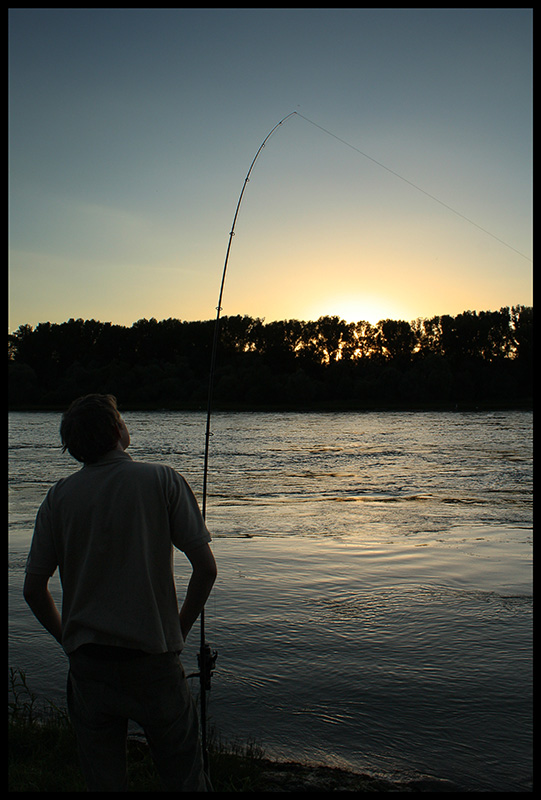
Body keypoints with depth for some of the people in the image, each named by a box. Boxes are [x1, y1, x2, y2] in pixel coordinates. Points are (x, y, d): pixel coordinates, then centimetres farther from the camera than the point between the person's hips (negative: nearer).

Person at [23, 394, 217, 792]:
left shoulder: (60, 495, -2)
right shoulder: (162, 480, -8)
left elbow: (33, 588, 1)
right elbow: (206, 568, -10)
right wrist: (179, 630, 5)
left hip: (88, 666, 3)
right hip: (155, 660, -2)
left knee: (103, 780, 18)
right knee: (185, 779, 13)